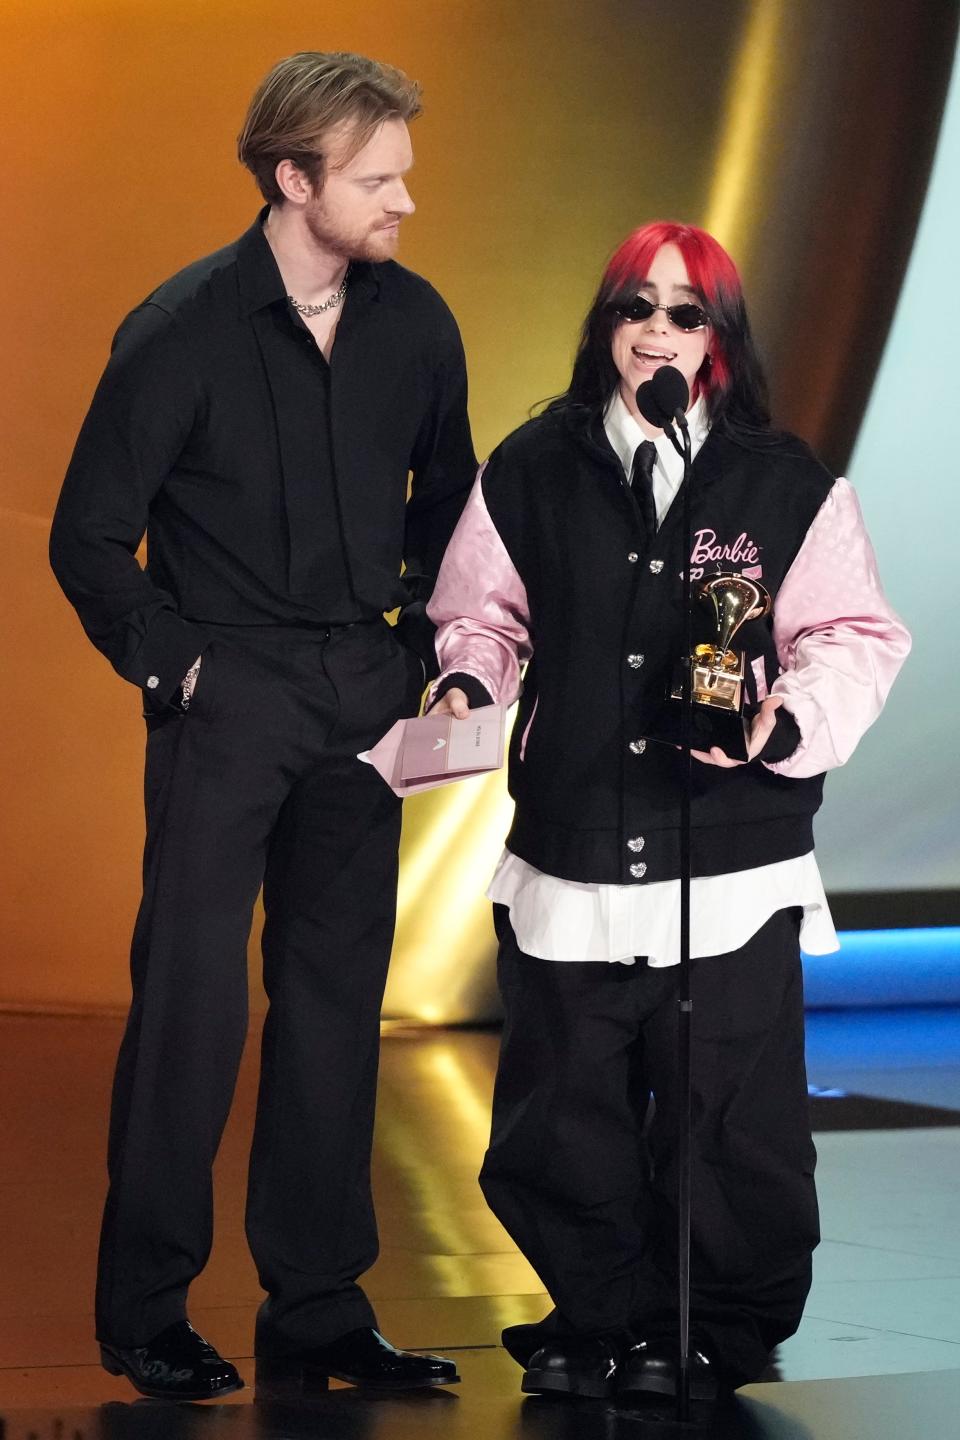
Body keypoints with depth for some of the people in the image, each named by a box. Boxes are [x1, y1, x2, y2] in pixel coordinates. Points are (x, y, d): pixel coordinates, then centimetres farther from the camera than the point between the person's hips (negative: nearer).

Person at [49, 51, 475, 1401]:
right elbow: (88, 538, -4)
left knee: (336, 996, 8)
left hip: (363, 697, 5)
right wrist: (173, 667, -6)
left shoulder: (414, 320, 4)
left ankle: (318, 1308, 15)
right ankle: (144, 1312, 5)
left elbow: (447, 500, 18)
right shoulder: (182, 331, -10)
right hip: (228, 695, -5)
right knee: (191, 995, -6)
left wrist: (425, 650, 9)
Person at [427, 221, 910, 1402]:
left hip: (733, 877, -1)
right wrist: (465, 685, -6)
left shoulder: (787, 485, 1)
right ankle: (598, 1321, 27)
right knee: (562, 1127, 8)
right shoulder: (530, 472, 5)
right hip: (569, 866, 2)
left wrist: (791, 718, -16)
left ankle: (710, 1337, 22)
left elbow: (852, 636, 2)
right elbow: (483, 615, 14)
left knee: (728, 1130, 3)